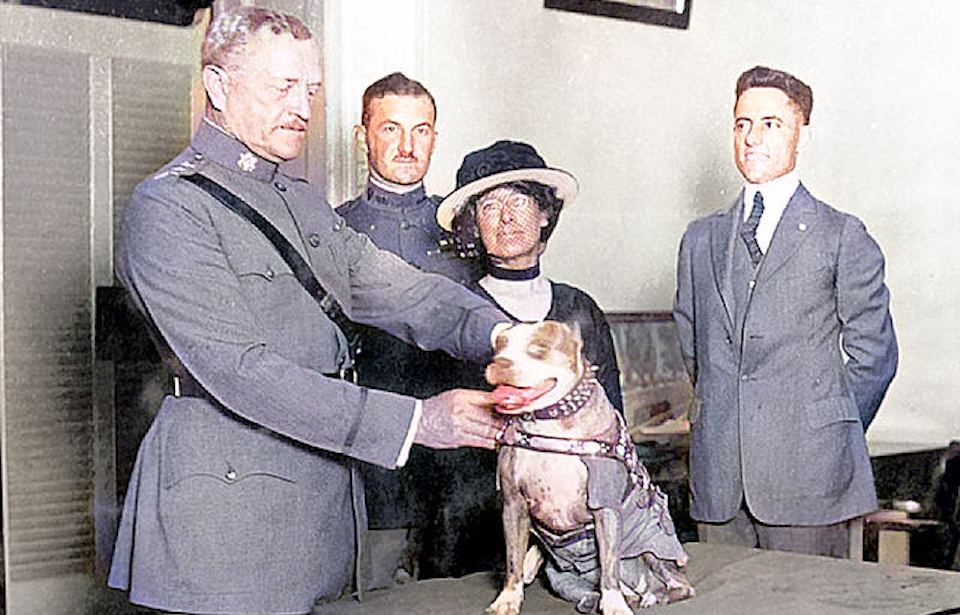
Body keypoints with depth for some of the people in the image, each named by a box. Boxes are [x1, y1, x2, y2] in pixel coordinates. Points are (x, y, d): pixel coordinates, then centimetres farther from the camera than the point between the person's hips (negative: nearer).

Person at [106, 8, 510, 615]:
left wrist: (497, 332, -13)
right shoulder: (167, 208, -11)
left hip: (324, 490, 7)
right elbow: (241, 372, -20)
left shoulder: (305, 202, 17)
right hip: (227, 498, -7)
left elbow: (400, 289, 9)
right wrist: (413, 420, -23)